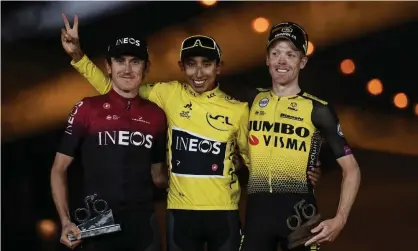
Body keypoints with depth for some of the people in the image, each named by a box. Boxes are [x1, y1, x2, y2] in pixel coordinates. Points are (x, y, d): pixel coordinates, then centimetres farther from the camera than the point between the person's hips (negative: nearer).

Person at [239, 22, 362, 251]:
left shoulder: (317, 110, -1)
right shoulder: (253, 101, 10)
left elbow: (351, 168, -2)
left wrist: (340, 220, -14)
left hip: (298, 211, -3)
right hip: (257, 210, 3)